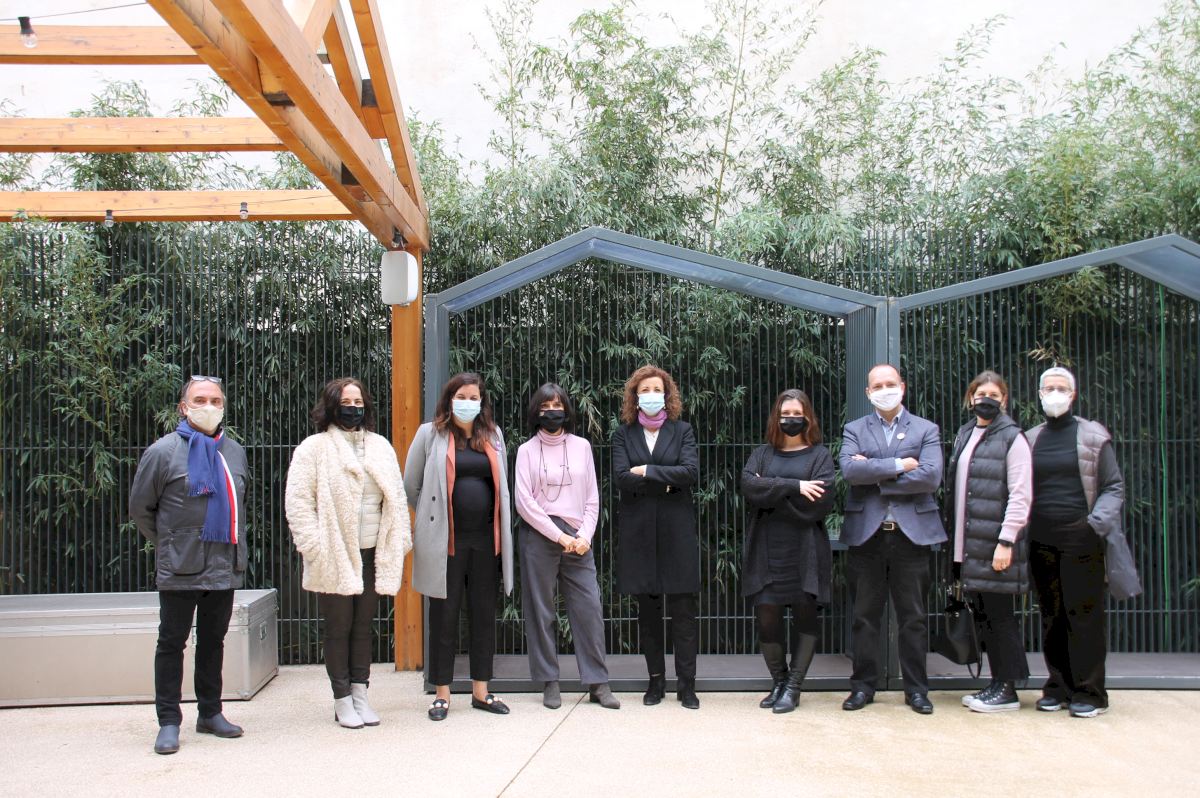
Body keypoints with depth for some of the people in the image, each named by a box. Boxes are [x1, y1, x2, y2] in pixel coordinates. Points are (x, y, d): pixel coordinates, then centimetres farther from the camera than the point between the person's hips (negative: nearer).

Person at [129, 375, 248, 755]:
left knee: (213, 641, 14)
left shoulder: (234, 451, 8)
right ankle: (169, 722, 13)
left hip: (225, 568, 5)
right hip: (179, 570, -5)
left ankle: (210, 713, 26)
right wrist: (168, 545, 4)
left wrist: (234, 546, 13)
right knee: (172, 643, 4)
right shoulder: (164, 451, -6)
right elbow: (140, 507, 1)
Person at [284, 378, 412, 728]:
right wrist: (314, 545, -14)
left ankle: (360, 694, 22)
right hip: (335, 556, -4)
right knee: (338, 628, 5)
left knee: (364, 626, 12)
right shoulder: (314, 448, -4)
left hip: (372, 554, 4)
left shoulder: (380, 446, 11)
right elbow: (298, 501, -8)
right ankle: (342, 700, 17)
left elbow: (396, 497, 12)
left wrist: (399, 541, 5)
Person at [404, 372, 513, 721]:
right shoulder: (430, 434, 1)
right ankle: (442, 693, 15)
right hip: (445, 541, -3)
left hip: (485, 539, 4)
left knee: (484, 615, 9)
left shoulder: (493, 435, 12)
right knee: (444, 616, 3)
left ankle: (481, 691, 21)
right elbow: (411, 486, 6)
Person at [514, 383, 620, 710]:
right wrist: (560, 537, -8)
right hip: (539, 537, -2)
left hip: (578, 540, 2)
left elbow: (592, 498, 11)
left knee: (589, 607, -3)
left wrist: (584, 536, -3)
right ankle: (549, 683, 11)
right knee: (541, 610, 1)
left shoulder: (581, 446, 11)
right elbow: (525, 503, -3)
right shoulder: (527, 450, 4)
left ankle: (597, 682, 5)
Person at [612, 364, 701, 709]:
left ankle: (686, 683, 7)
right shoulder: (623, 434, 8)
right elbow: (621, 477, -7)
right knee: (647, 610, 7)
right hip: (638, 531, 1)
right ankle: (656, 680, 18)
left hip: (677, 530, -1)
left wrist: (647, 471, -11)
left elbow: (691, 471, -9)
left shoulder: (682, 431, 8)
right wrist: (667, 482, -10)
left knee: (683, 610, -1)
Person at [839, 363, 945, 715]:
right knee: (865, 616, 6)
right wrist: (898, 465, -12)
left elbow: (931, 477, -10)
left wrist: (876, 476, -9)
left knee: (913, 618, 6)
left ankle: (916, 689, 16)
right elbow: (849, 470, -10)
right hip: (866, 535, 1)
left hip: (911, 534, 0)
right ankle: (863, 686, 16)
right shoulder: (854, 429, 10)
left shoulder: (926, 430, 7)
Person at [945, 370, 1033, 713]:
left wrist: (1006, 541, -16)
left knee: (999, 614, -1)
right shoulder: (964, 435, 14)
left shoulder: (1012, 438, -6)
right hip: (969, 543, 7)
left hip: (995, 543, -7)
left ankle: (1007, 690, 9)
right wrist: (957, 539, 12)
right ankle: (997, 682, 21)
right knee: (982, 614, 11)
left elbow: (1020, 495, -10)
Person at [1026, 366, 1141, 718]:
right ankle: (1058, 687, 19)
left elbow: (1113, 487, 1)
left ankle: (1089, 692, 8)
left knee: (1084, 616, -1)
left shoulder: (1093, 435, 2)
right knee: (1052, 617, 10)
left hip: (1082, 539, -3)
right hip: (1041, 541, 4)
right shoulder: (1030, 439, 11)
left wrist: (1100, 519, -14)